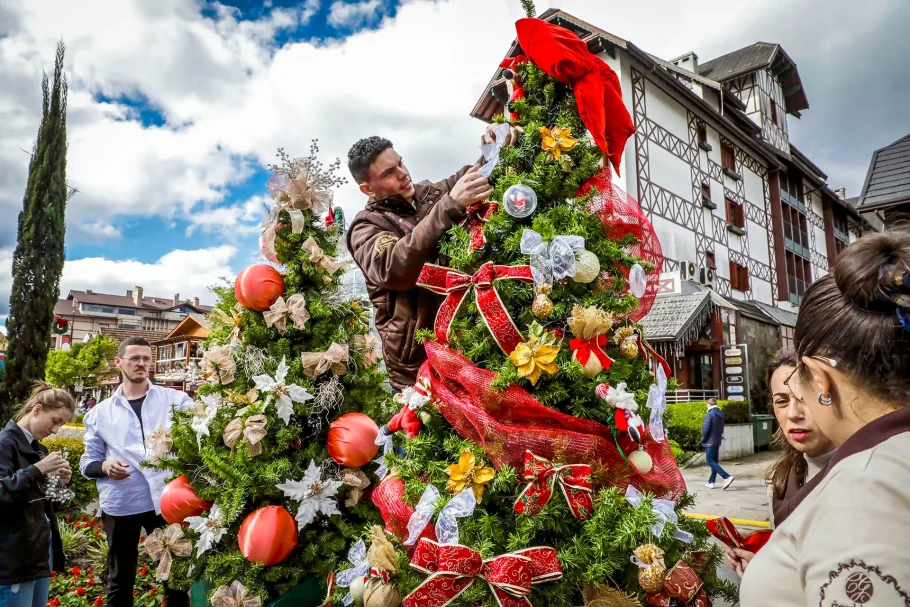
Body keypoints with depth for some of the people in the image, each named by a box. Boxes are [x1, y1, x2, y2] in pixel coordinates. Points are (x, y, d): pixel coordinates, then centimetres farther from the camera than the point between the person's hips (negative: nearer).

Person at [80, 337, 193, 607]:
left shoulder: (175, 400, 3)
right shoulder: (100, 413, 8)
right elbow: (87, 463, 11)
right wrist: (104, 466, -10)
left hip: (166, 500, -1)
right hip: (120, 504, 2)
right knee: (120, 578, 17)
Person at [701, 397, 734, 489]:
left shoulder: (709, 414, -17)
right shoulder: (720, 414, 8)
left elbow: (706, 429, -18)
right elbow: (721, 427, 14)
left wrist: (703, 439, -4)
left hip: (710, 441, -9)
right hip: (718, 441, 9)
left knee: (710, 461, -5)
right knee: (714, 461, 13)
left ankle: (727, 477, -17)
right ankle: (711, 482, 18)